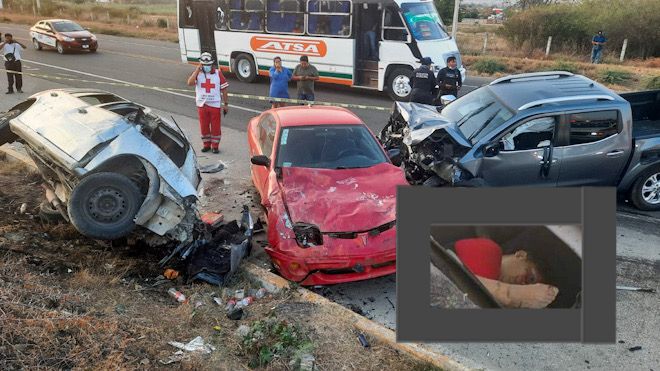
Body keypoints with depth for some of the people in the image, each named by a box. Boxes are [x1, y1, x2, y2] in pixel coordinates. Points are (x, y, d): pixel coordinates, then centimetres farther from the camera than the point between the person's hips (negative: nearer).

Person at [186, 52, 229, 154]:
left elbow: (224, 89, 2)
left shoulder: (218, 73, -1)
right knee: (204, 126, 9)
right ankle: (207, 144, 24)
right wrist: (197, 70, -18)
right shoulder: (198, 73, 0)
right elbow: (190, 83, -19)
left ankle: (215, 145, 15)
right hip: (201, 105, 1)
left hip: (215, 105, -1)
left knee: (215, 126, 3)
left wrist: (226, 104, 1)